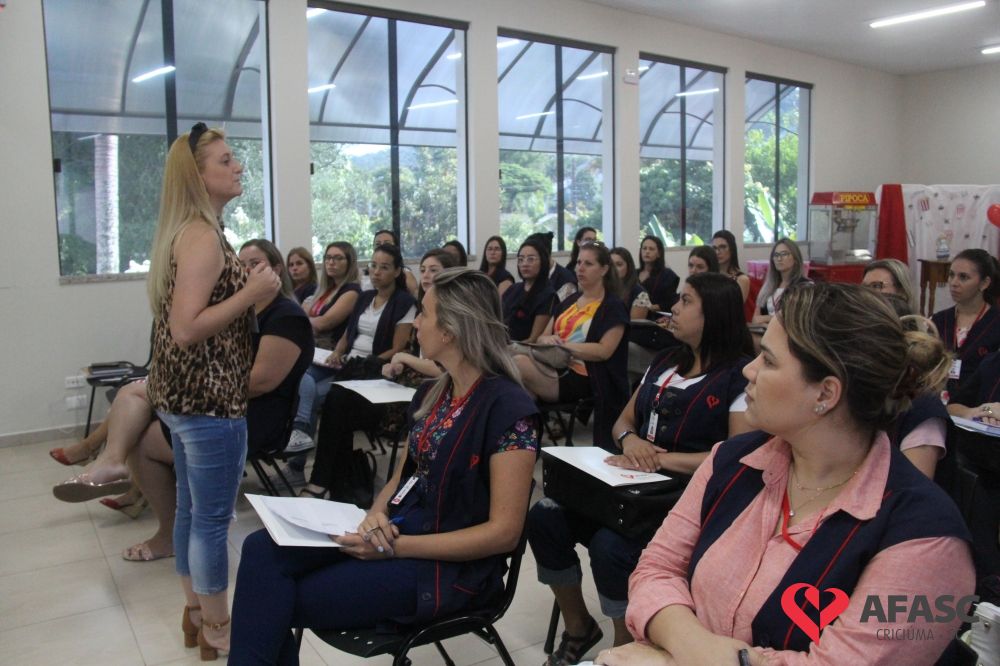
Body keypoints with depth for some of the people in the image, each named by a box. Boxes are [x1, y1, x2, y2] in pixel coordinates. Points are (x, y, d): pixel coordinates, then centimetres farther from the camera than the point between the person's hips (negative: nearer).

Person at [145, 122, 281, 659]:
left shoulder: (182, 232, 12)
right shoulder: (204, 237, -18)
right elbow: (185, 329, -24)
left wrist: (247, 292, 14)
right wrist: (251, 293, -21)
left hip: (185, 395, 10)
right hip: (209, 398, -10)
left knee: (190, 508, 19)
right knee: (213, 517, 2)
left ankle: (195, 611, 33)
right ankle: (217, 629, 17)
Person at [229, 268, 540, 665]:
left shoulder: (509, 409, -18)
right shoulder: (430, 394, 8)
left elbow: (504, 532, -19)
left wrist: (398, 546, -21)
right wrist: (378, 515, -8)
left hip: (452, 564, -7)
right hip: (400, 531, 8)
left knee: (276, 603, -14)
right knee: (262, 550, -13)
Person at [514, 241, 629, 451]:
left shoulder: (613, 307, 1)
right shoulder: (569, 301, 21)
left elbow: (604, 351, -12)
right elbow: (542, 337, 18)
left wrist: (562, 344, -13)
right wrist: (546, 340, -7)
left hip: (582, 378, -6)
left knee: (518, 363, -30)